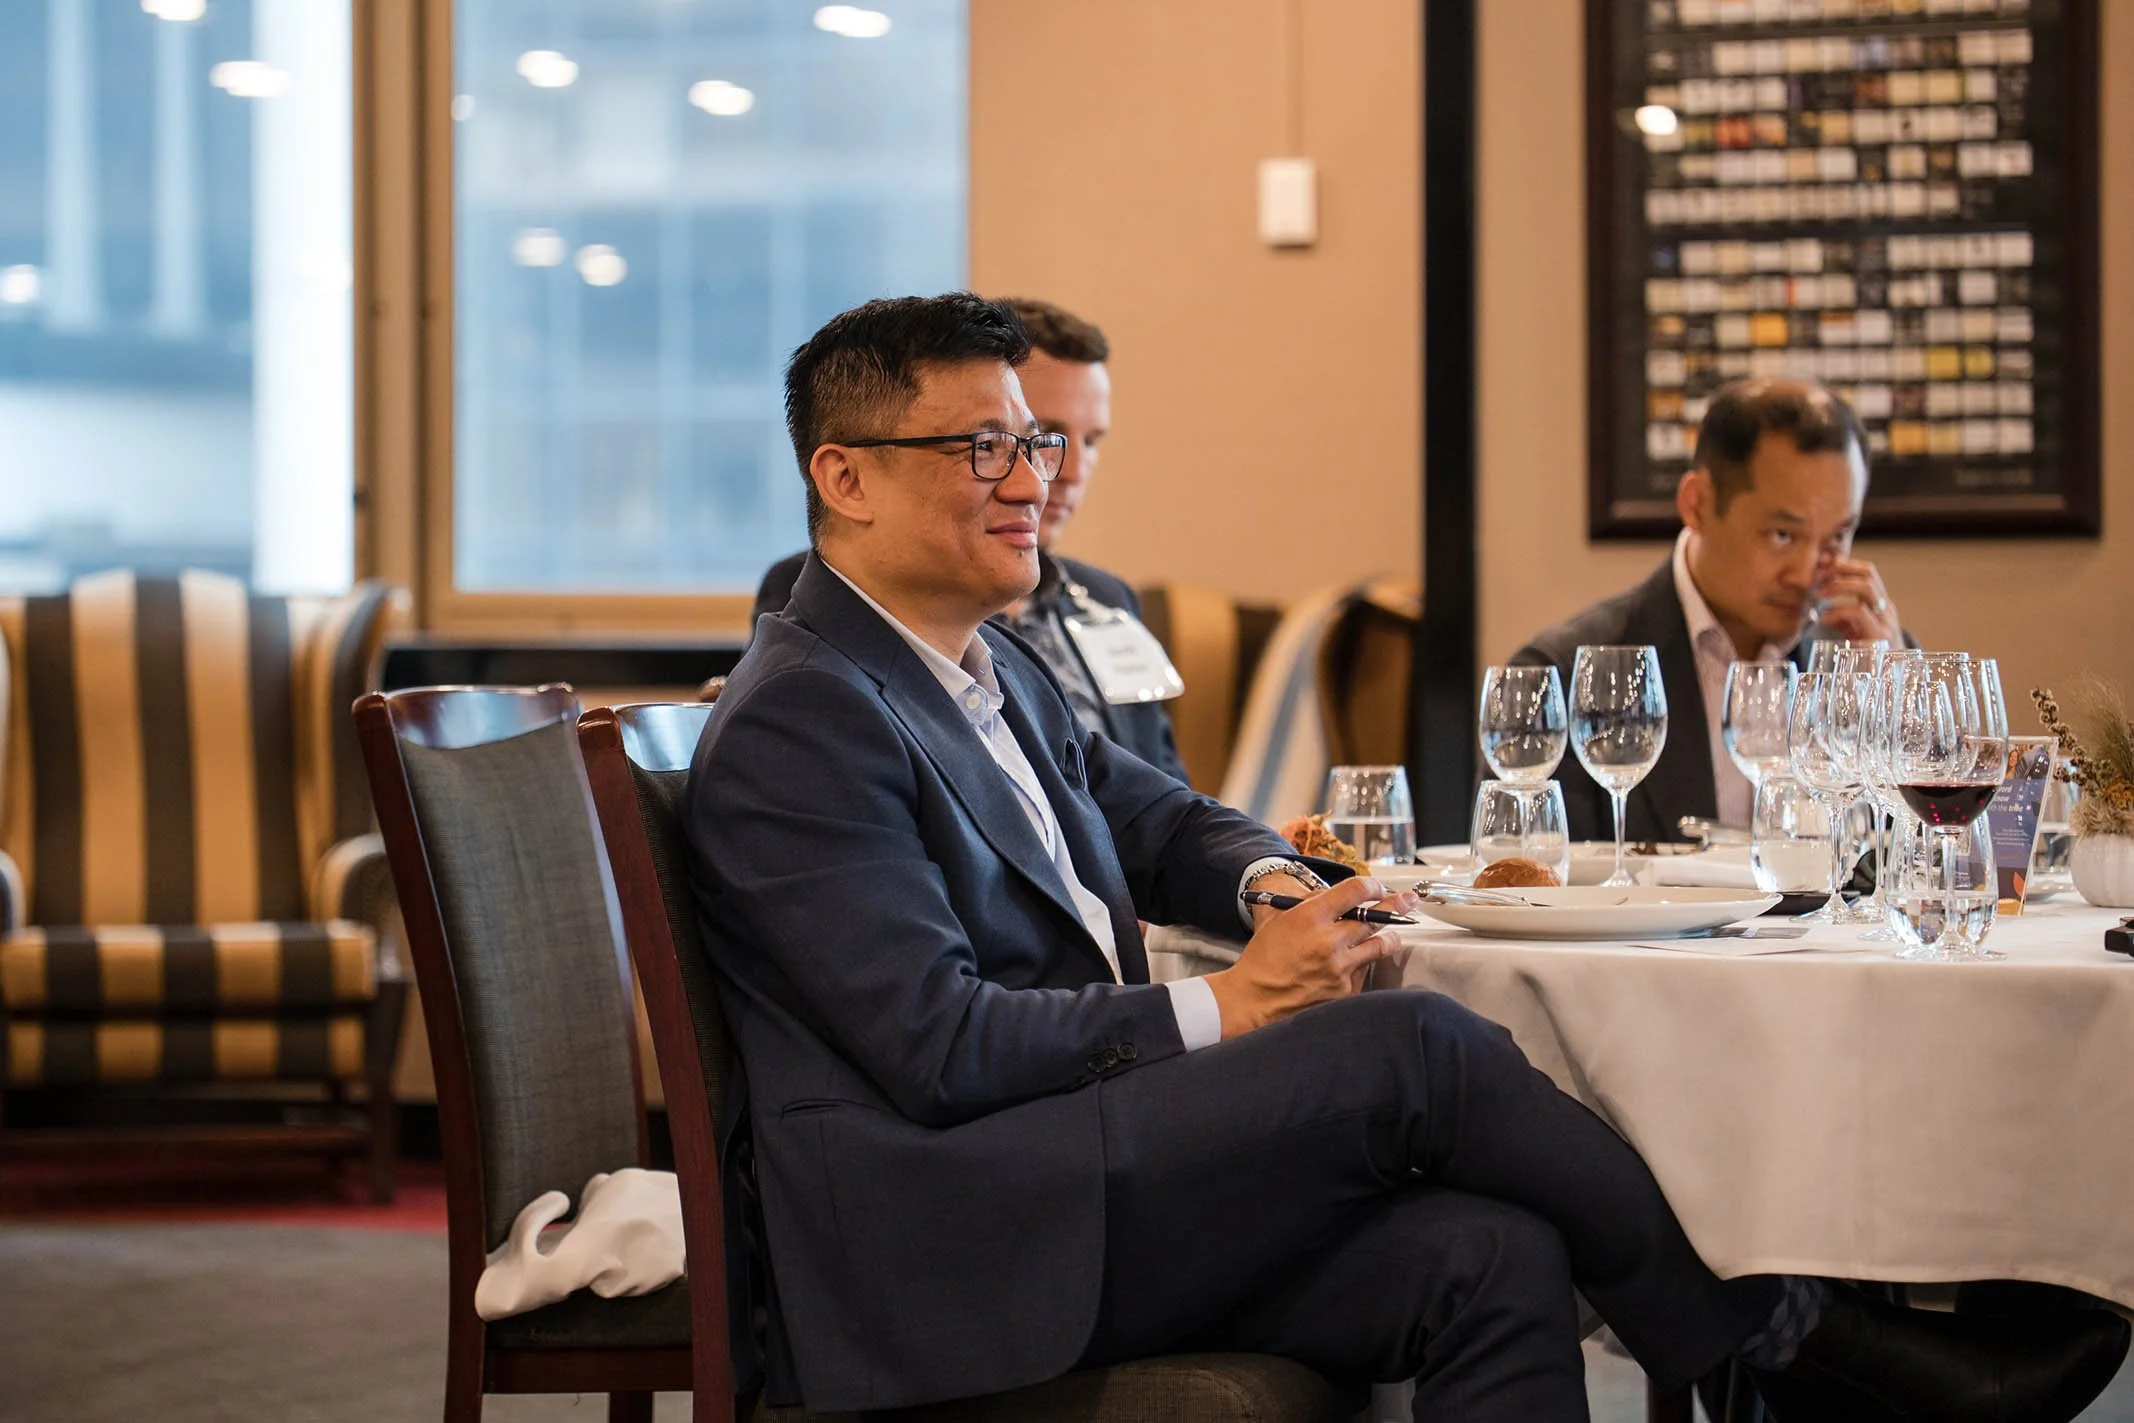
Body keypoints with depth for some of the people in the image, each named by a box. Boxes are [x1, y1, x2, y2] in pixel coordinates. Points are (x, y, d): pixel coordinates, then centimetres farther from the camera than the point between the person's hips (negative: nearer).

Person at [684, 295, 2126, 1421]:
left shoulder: (998, 667, 18)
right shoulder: (797, 725, -11)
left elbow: (1159, 819, 30)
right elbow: (939, 1042, -19)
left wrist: (1272, 881, 5)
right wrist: (1223, 1007, -14)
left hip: (1089, 1189, 9)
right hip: (931, 1248, -9)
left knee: (1491, 1259, -16)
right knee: (1415, 1045, -19)